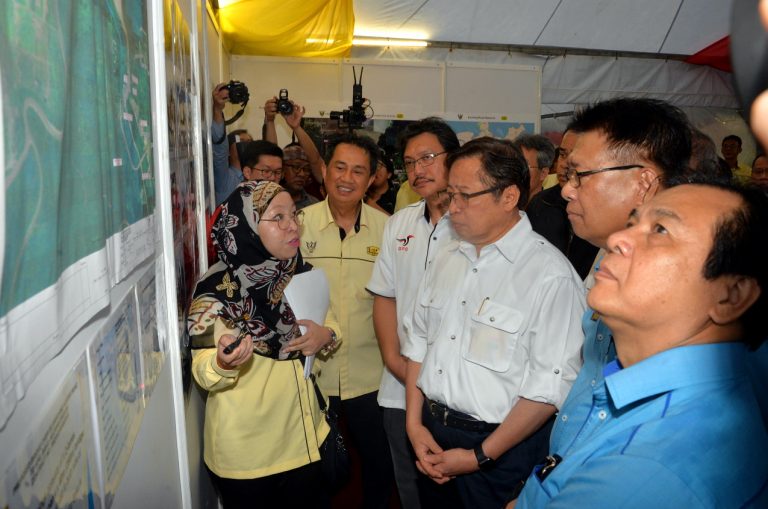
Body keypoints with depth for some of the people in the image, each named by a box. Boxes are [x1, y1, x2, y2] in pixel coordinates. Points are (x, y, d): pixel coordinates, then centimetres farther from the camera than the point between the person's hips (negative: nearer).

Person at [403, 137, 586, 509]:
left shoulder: (551, 275, -18)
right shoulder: (446, 259, 4)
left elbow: (551, 385, -19)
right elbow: (418, 341, 8)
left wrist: (480, 456, -13)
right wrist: (414, 423, 2)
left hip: (501, 448, -6)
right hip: (431, 435, 6)